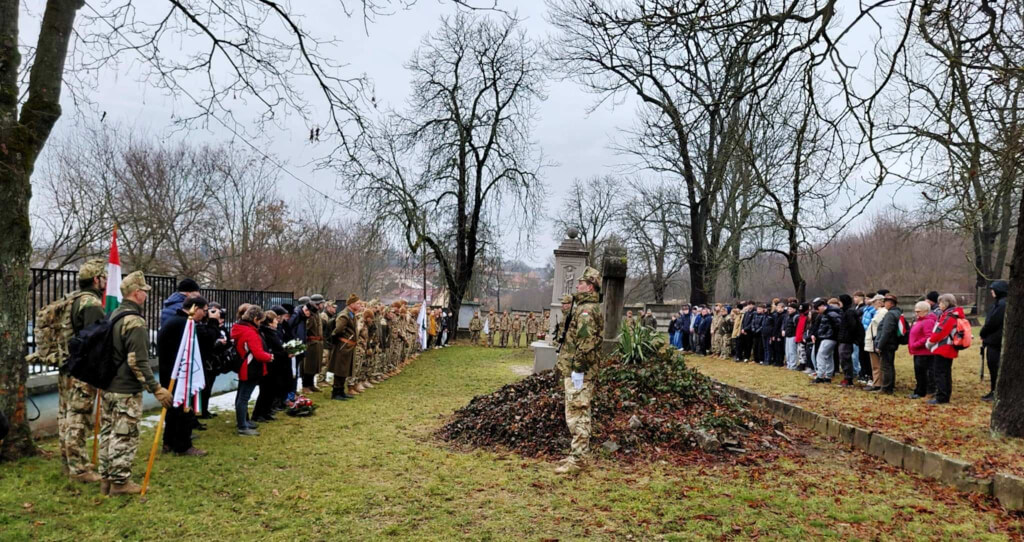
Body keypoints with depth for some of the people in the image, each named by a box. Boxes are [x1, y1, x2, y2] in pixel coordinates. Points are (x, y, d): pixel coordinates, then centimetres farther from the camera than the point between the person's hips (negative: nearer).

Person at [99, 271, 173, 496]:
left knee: (108, 433, 16)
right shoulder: (135, 322, -19)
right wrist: (156, 388, -20)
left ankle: (106, 478, 25)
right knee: (125, 437, 0)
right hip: (127, 391, -9)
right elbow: (138, 362, -23)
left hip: (107, 388, 9)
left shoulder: (113, 316, 10)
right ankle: (120, 481, 8)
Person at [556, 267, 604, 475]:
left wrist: (577, 369, -23)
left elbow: (585, 342, -24)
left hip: (578, 372, -11)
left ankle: (575, 460, -3)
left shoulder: (585, 310, -17)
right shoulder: (592, 307, 17)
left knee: (577, 415, -7)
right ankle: (579, 453, 25)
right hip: (586, 370, 11)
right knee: (581, 414, 16)